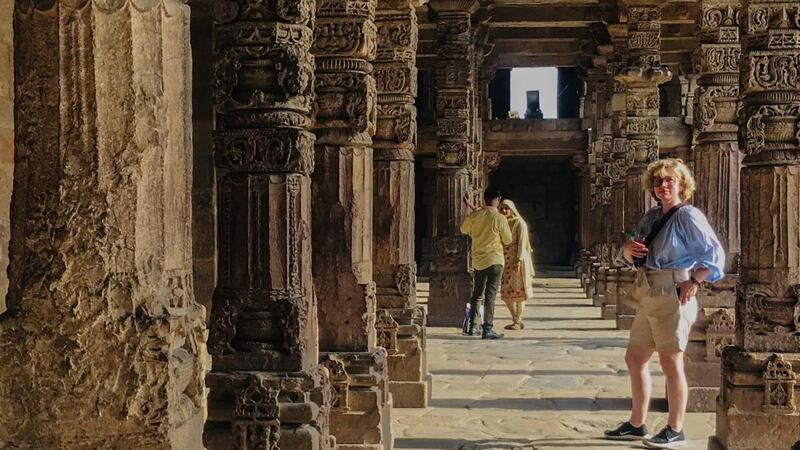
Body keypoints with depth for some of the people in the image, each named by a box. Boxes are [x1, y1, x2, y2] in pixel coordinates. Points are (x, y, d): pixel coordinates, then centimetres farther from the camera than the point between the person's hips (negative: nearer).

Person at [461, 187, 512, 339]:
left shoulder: (474, 215, -2)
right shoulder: (500, 218, -14)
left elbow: (464, 229, 17)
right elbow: (507, 240, -4)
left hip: (478, 260, 5)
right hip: (494, 260, -5)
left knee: (476, 293, 17)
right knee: (490, 294, -4)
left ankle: (471, 326, 22)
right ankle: (487, 329, -8)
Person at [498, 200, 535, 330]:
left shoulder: (519, 223, -7)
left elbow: (522, 242, -13)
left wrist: (518, 261, -20)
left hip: (517, 260, -7)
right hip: (506, 261, 7)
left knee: (517, 291, -3)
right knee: (506, 293, 7)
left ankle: (518, 322, 4)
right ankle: (516, 320, 19)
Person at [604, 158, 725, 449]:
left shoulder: (688, 216, -7)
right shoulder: (651, 217, 15)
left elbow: (714, 254, -13)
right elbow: (628, 258, 18)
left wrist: (694, 282, -20)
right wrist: (628, 250, -4)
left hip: (672, 294, -9)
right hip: (649, 296, 9)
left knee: (670, 361, -6)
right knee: (635, 358, 12)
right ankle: (636, 425, 23)